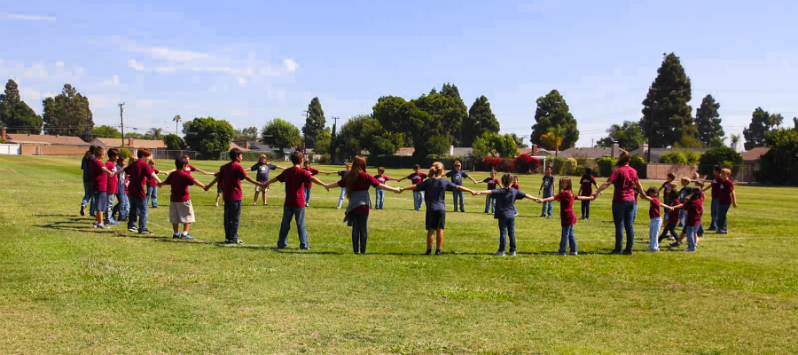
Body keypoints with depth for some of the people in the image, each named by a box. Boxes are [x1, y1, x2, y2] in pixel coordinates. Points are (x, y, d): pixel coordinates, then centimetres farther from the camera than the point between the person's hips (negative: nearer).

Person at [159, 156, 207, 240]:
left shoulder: (172, 174, 7)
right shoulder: (185, 175, -15)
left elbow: (166, 181, 25)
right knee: (188, 217, 1)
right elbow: (194, 181, -27)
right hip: (184, 199, -7)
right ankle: (185, 233, -7)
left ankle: (176, 233, 21)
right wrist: (203, 186, -31)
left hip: (173, 199, 7)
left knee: (174, 217, 14)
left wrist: (160, 184, 46)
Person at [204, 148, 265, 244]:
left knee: (227, 217, 10)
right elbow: (247, 177, -18)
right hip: (235, 196, -6)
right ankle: (233, 238, 2)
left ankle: (228, 237, 13)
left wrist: (208, 186, 32)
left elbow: (218, 178, 18)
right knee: (235, 218, 0)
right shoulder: (238, 167, -11)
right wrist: (259, 184, -20)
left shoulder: (224, 167, 10)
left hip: (226, 196, 7)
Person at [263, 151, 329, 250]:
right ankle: (304, 245, 2)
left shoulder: (287, 171, 7)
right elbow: (312, 179, -27)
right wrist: (325, 185, -33)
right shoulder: (302, 172, -10)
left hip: (288, 203, 4)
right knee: (301, 224, 0)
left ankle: (281, 243, 15)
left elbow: (276, 178, 23)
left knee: (285, 223, 12)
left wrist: (267, 183, 41)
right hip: (299, 203, -4)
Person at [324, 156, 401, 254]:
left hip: (353, 206, 3)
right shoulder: (366, 176, -8)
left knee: (355, 228, 9)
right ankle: (362, 250, 2)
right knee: (363, 228, 3)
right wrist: (394, 189, -4)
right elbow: (379, 185, -9)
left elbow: (338, 183, 17)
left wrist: (327, 186, 36)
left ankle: (356, 250, 8)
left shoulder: (349, 176, 3)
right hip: (364, 206, -3)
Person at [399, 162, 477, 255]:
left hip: (431, 209, 0)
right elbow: (458, 187, 3)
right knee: (440, 230, 5)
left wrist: (403, 188, -6)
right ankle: (438, 250, 6)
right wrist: (471, 191, 11)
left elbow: (415, 186, -8)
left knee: (431, 230, 5)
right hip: (441, 209, 0)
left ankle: (429, 250, 8)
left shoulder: (429, 182, -3)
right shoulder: (445, 182, -1)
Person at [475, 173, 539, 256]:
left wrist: (480, 192, -36)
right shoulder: (515, 191, 3)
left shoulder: (500, 191, -10)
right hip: (511, 215, 4)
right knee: (512, 233, 9)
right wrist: (535, 199, 25)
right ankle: (512, 251, 13)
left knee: (503, 233, -1)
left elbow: (490, 192, -26)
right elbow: (525, 195, 13)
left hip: (503, 215, -3)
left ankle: (502, 251, -1)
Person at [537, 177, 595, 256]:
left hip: (567, 217, -9)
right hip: (571, 216, 9)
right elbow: (579, 197, 25)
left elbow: (554, 198, -29)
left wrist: (543, 200, -40)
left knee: (565, 234, -5)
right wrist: (590, 198, 42)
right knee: (571, 235, 16)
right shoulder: (571, 193, 13)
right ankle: (573, 251, 21)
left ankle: (562, 251, -2)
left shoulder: (564, 193, -16)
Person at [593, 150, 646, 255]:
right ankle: (629, 249, 9)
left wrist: (596, 192, -26)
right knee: (629, 226, 8)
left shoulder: (618, 171, -13)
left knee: (619, 225, -1)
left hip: (619, 201, -6)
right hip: (631, 201, 6)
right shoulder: (633, 171, 7)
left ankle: (618, 249, 2)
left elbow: (607, 183, -23)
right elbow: (638, 185, 23)